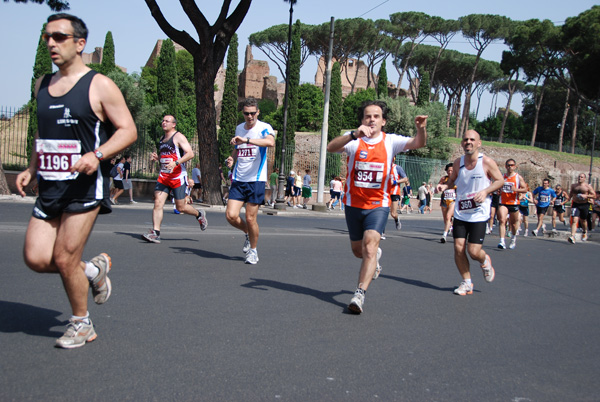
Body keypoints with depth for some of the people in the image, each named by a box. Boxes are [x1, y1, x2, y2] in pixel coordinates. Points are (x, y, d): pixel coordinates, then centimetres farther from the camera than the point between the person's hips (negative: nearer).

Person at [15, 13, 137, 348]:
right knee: (36, 258, -2)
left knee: (64, 259, -4)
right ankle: (94, 270, 26)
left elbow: (128, 130, -8)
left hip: (85, 186, -7)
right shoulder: (43, 85, 15)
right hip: (49, 186, 7)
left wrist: (97, 155, -23)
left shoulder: (99, 86, -6)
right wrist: (31, 169, 14)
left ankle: (82, 326, 19)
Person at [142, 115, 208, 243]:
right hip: (163, 176, 6)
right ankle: (155, 233, -10)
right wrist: (156, 157, 7)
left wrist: (176, 163, -29)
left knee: (180, 208, 1)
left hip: (178, 177, -6)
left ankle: (199, 215, 29)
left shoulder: (178, 137, -7)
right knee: (158, 203, -9)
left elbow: (190, 153, -17)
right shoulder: (162, 139, 17)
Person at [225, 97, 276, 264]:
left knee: (250, 218, -3)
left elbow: (270, 142, -31)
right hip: (238, 180, 5)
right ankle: (248, 234, 26)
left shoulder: (264, 128, -7)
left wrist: (246, 140, -37)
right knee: (231, 215, -6)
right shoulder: (239, 128, 13)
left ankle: (253, 250, 20)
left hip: (256, 180, -5)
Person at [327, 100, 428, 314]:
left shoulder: (390, 141, -4)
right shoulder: (353, 140, -8)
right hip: (353, 204, 2)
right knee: (358, 251, 14)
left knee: (370, 244, -20)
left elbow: (418, 143, -17)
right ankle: (375, 257, 50)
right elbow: (331, 147, -28)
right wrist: (354, 134, -44)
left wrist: (421, 129, -40)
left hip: (378, 205, -1)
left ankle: (360, 293, -17)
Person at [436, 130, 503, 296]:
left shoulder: (487, 162, -8)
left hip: (479, 214, -4)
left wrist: (485, 191, -16)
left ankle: (485, 261, 30)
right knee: (458, 248, -3)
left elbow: (500, 181, 0)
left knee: (474, 251, -8)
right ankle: (467, 283, 16)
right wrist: (445, 186, -4)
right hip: (460, 213, 4)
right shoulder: (458, 162, 4)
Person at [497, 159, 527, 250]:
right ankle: (502, 242, -24)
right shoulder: (502, 177, 9)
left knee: (513, 223, 11)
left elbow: (525, 189, -5)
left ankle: (513, 239, 37)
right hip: (503, 203, 1)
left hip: (514, 203, -1)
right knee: (502, 220, -18)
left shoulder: (518, 177, 1)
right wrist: (498, 192, 3)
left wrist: (516, 189, -22)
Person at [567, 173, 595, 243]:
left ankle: (585, 232, 45)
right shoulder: (573, 186, 8)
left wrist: (586, 196, -19)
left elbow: (594, 195, -6)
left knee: (583, 220, 15)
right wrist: (570, 197, 14)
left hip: (585, 205, -1)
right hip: (575, 205, 1)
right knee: (574, 220, -14)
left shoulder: (588, 186, -2)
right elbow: (571, 193, 27)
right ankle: (572, 236, -22)